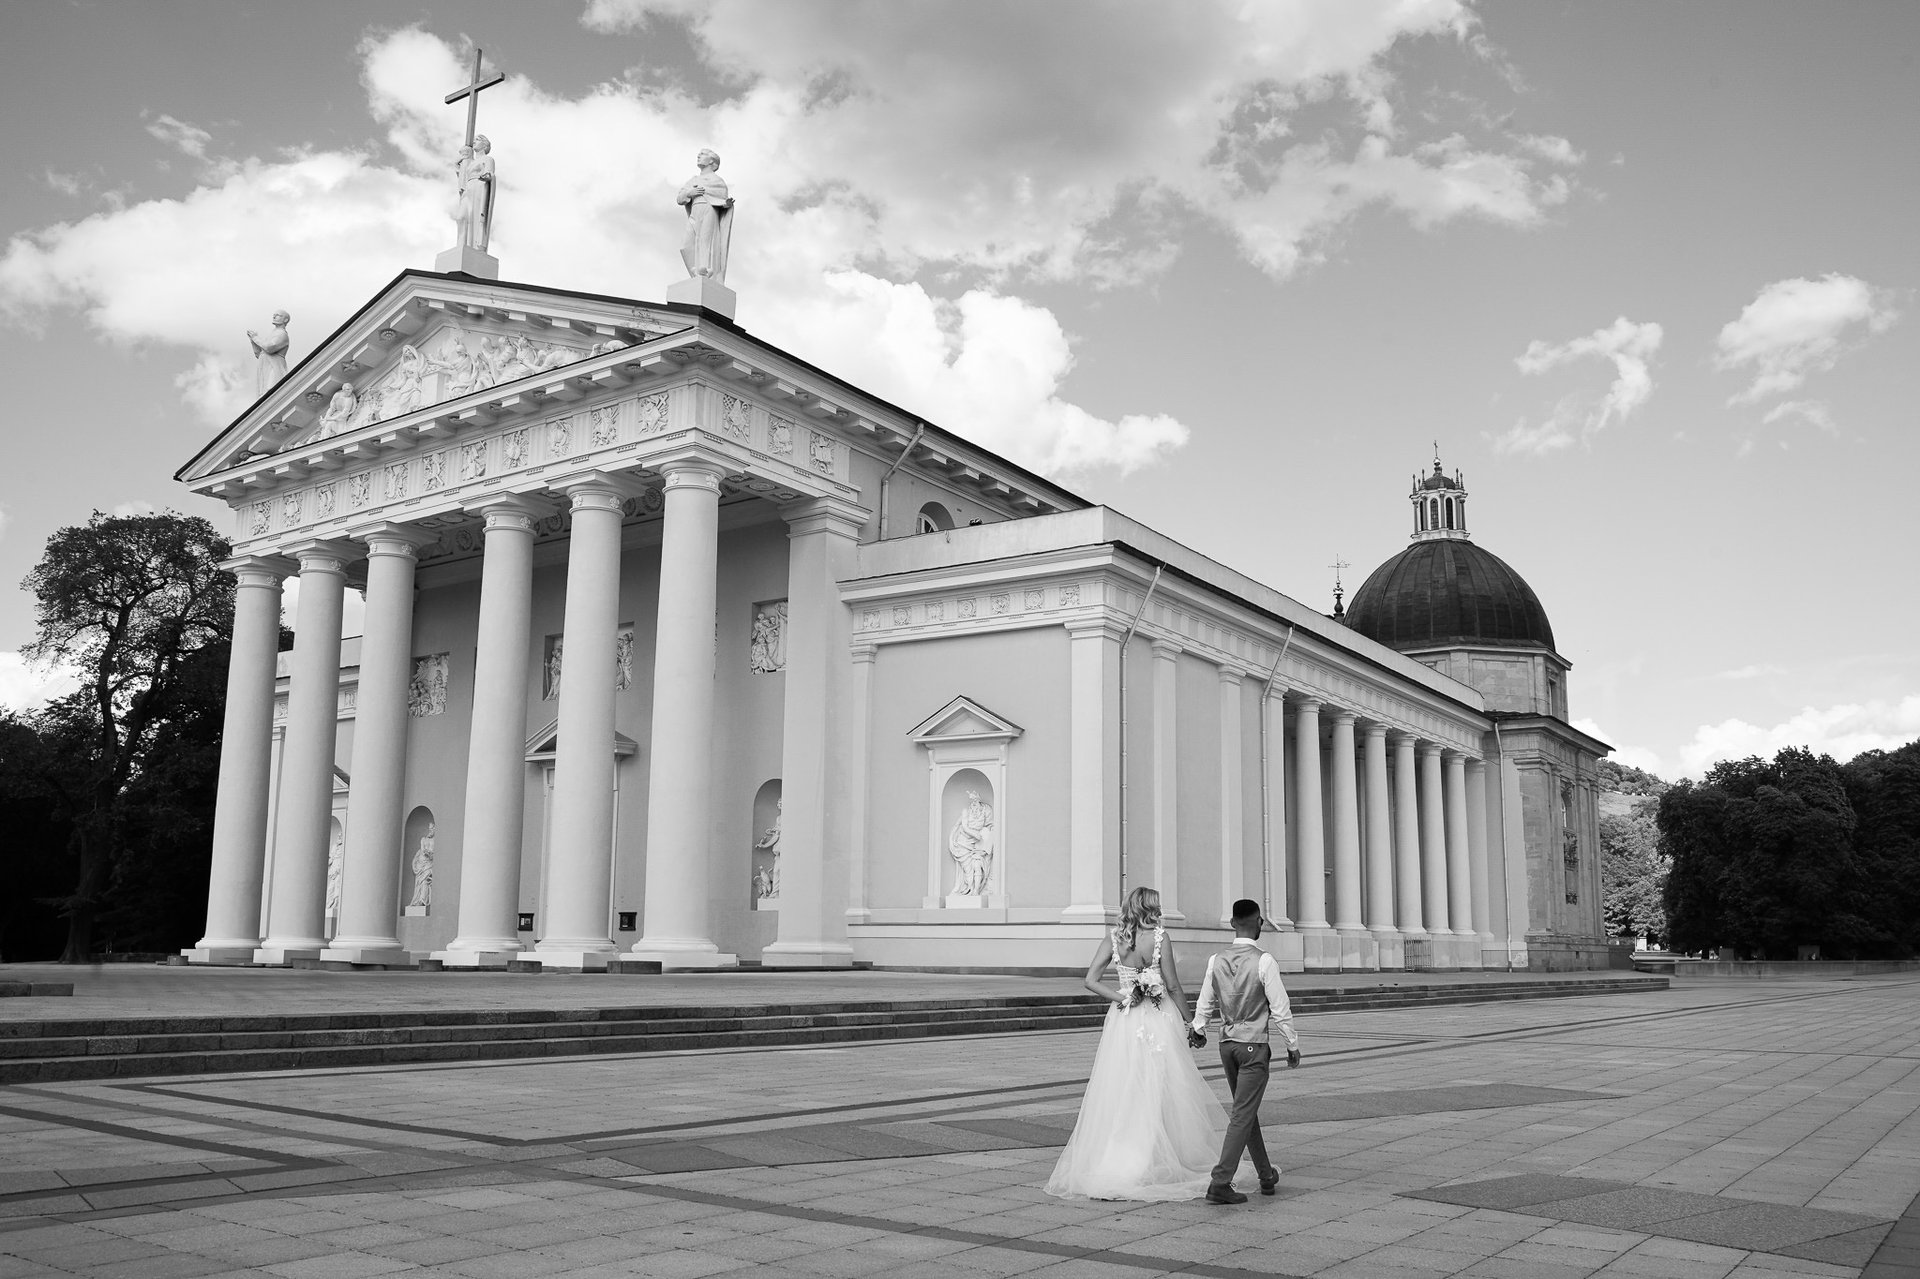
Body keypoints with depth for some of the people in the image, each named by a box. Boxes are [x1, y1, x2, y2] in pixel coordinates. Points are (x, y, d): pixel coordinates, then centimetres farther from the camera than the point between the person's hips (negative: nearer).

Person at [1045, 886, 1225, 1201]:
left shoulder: (1113, 939, -1)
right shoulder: (1159, 938, -11)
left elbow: (1091, 980, -6)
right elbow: (1173, 986, -7)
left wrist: (1122, 998, -2)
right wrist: (1189, 1020, 4)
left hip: (1123, 1022, 3)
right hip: (1159, 1021, -3)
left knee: (1120, 1094, 9)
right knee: (1160, 1093, 5)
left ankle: (1109, 1165, 10)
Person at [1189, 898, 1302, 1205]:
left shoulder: (1216, 961, -1)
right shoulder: (1264, 961, -15)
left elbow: (1205, 1003, 12)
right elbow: (1280, 1009, -11)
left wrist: (1198, 1029, 31)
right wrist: (1292, 1046, 2)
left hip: (1226, 1044, 6)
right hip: (1254, 1045, -6)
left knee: (1247, 1111, 18)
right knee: (1242, 1116, -2)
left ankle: (1267, 1176, 31)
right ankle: (1220, 1183, -7)